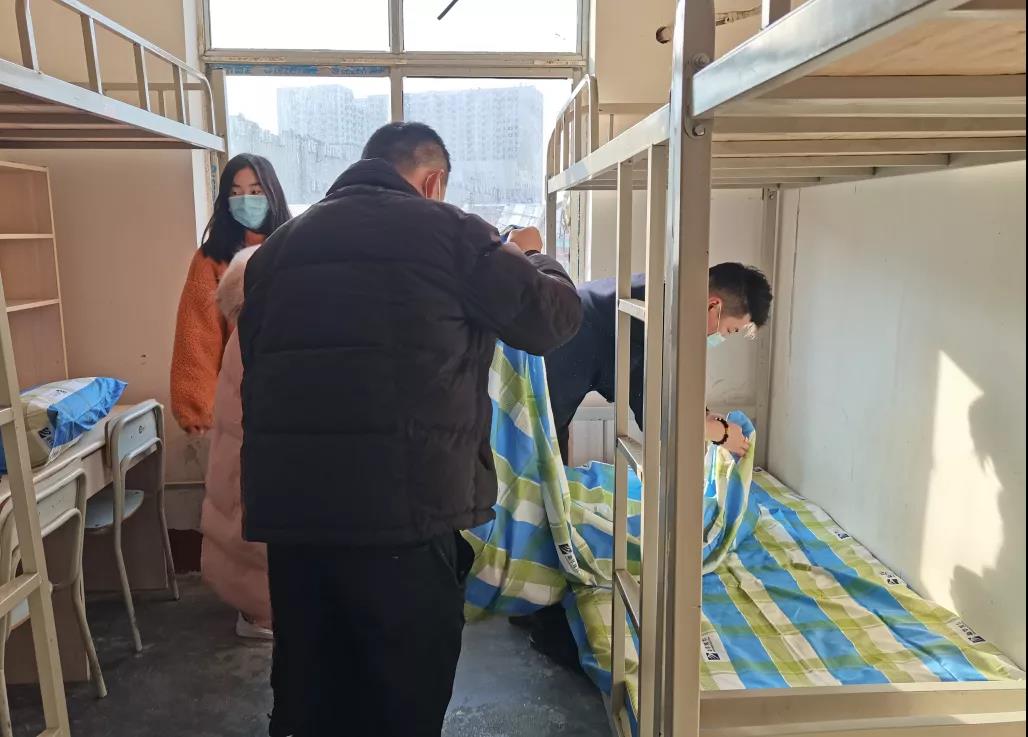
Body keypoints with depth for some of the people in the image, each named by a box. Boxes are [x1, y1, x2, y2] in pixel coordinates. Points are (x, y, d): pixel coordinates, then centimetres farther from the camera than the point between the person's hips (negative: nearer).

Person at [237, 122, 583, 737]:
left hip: (286, 507, 6)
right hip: (403, 506, -5)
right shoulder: (448, 230, -2)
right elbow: (554, 318, 3)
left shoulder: (281, 243, 15)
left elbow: (257, 362, 19)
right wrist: (534, 257, 24)